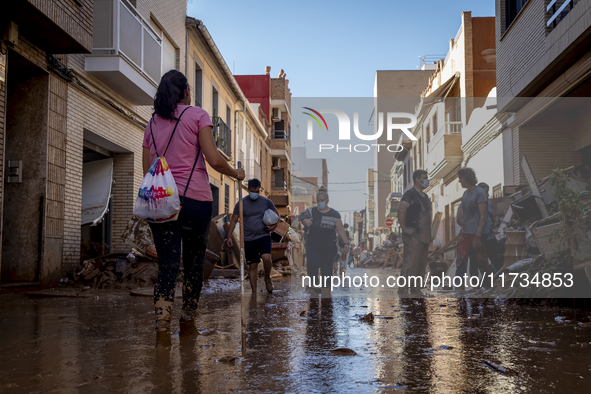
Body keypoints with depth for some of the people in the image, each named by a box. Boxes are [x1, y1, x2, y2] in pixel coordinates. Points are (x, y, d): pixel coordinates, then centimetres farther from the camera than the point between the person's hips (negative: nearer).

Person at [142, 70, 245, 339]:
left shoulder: (152, 123, 14)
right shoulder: (197, 115, -1)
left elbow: (147, 168, 12)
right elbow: (213, 159, -10)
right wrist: (235, 174, 6)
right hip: (193, 198, -4)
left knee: (167, 264, 1)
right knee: (194, 261, 12)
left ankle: (162, 324, -12)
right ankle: (188, 318, 23)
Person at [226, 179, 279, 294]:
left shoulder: (266, 202, 2)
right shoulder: (241, 203, 0)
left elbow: (276, 214, 16)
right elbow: (233, 221, 3)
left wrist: (274, 225, -4)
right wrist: (229, 237, -4)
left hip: (264, 236, 0)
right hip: (249, 239, 1)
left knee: (266, 257, -24)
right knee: (252, 266, 2)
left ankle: (267, 278, 4)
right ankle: (254, 291, 11)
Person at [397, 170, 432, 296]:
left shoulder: (424, 196, 20)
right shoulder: (410, 194, -9)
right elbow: (401, 210, -22)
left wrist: (429, 235, 20)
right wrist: (404, 229, -22)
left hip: (424, 236, 10)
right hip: (413, 236, -9)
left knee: (421, 264, 11)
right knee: (410, 263, -12)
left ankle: (415, 290, 19)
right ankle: (403, 291, -10)